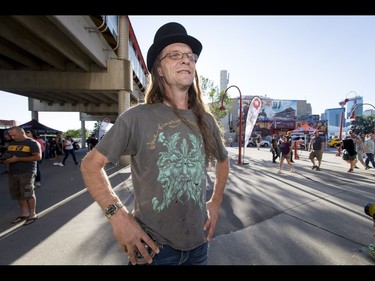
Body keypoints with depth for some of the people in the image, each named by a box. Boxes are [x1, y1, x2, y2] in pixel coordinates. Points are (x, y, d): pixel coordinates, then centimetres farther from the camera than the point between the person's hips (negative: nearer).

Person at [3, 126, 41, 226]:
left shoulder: (32, 143, -9)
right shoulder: (11, 143, 13)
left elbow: (38, 157, -15)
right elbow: (8, 155, 25)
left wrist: (18, 159, -17)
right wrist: (7, 160, -1)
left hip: (27, 173, -7)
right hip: (12, 173, 7)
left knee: (28, 194, -2)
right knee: (18, 194, 13)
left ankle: (32, 215, 11)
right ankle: (24, 213, 27)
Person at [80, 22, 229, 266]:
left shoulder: (206, 120, -2)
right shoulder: (137, 117, -14)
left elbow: (223, 160, 15)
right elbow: (91, 164, -8)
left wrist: (216, 202, 8)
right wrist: (117, 215, -18)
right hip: (154, 246, -4)